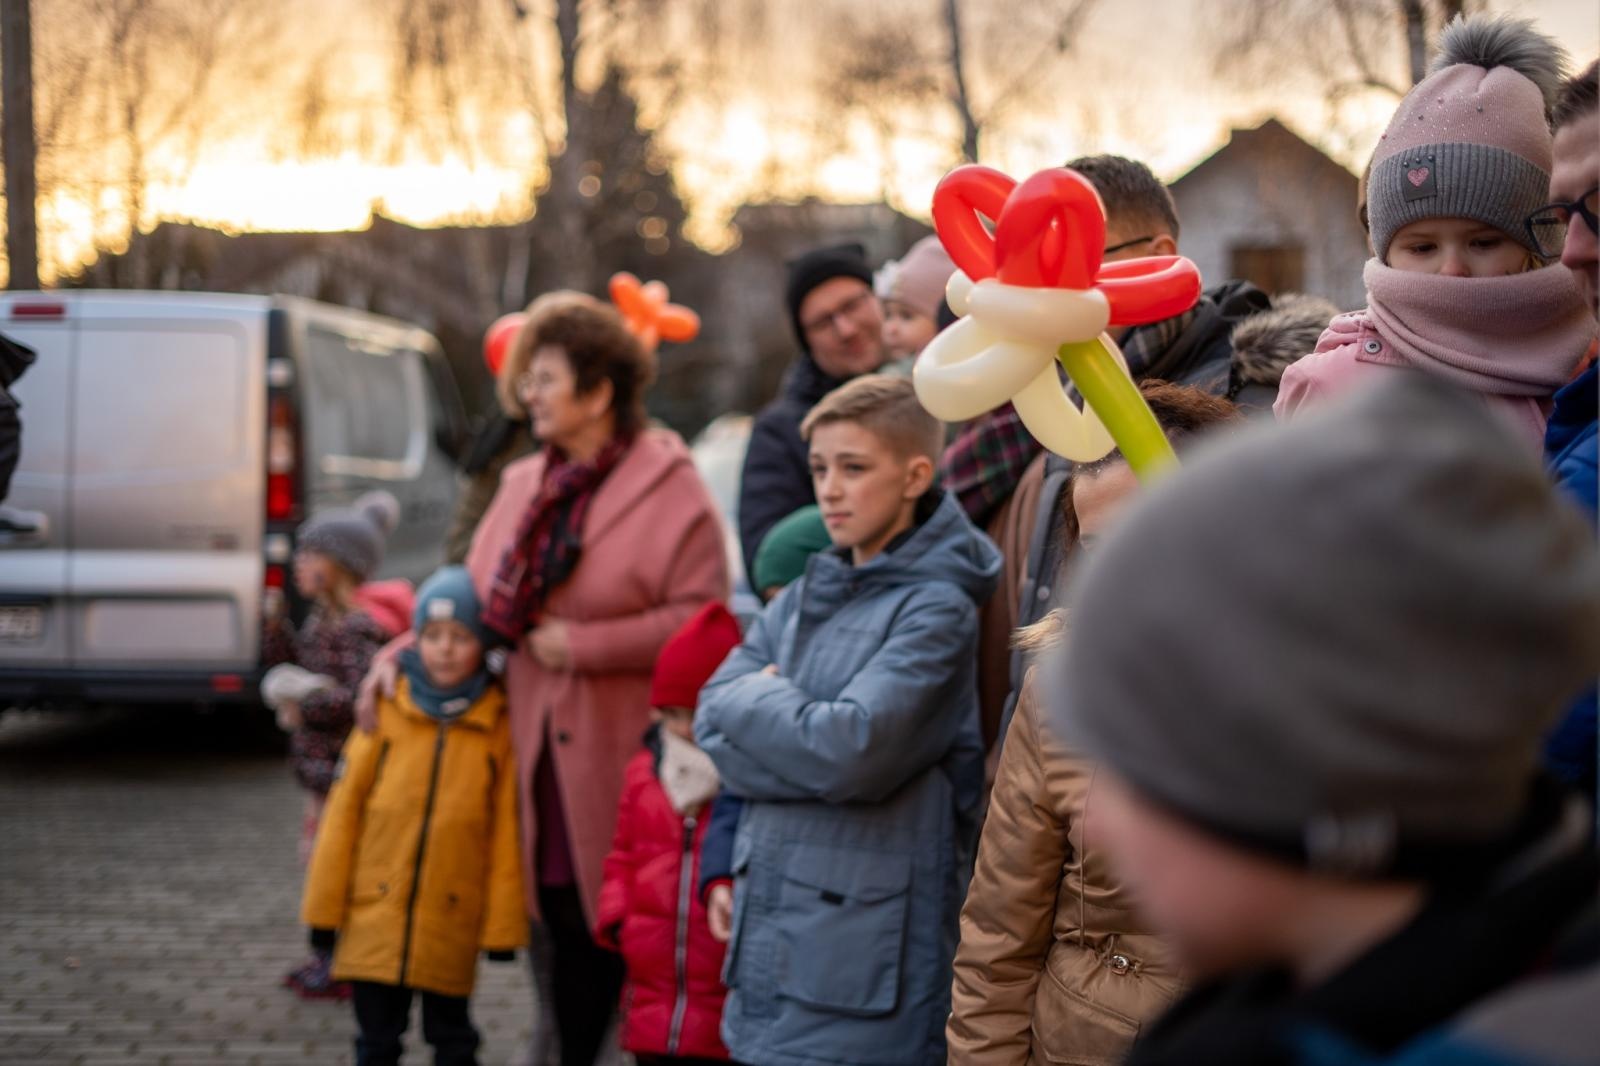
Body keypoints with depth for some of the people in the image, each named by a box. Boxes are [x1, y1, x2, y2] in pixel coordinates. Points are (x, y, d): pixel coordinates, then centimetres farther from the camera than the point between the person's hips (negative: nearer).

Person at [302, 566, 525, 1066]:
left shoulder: (498, 726, -5)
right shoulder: (386, 713, -2)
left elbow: (506, 832, -3)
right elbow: (344, 810, 1)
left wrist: (502, 922, -3)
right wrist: (325, 907, 1)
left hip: (452, 921, -1)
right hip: (376, 914, 1)